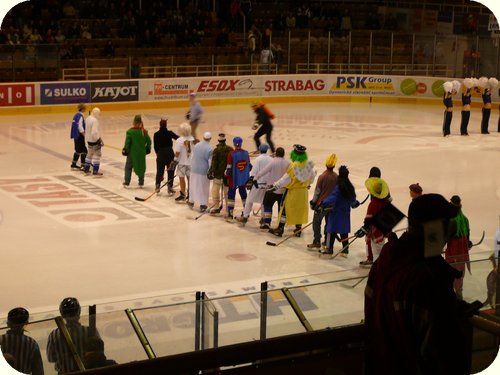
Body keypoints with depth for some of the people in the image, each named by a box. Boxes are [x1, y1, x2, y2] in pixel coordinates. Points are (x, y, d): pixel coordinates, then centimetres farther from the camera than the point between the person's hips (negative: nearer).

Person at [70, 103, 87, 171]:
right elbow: (80, 128, -23)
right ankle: (83, 165, -7)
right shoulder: (80, 116, -18)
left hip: (75, 136, 10)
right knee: (83, 150, -6)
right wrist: (85, 136, -18)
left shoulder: (76, 115, 11)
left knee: (78, 150, 20)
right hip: (80, 136, -10)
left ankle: (73, 164, 28)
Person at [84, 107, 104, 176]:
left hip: (89, 139, 9)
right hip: (94, 140, -9)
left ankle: (86, 169, 28)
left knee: (90, 154, 21)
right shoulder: (95, 120, -22)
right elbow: (94, 132, -28)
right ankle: (95, 171, -2)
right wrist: (99, 140, -20)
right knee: (97, 155, -2)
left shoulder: (88, 119, 7)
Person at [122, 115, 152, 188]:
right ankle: (141, 183, 19)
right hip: (142, 153, 3)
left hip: (132, 152, -2)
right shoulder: (144, 131, -5)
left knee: (128, 167, 12)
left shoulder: (130, 131, -15)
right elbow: (148, 141, 2)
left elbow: (127, 142, -14)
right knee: (141, 167, 15)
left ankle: (126, 182, 12)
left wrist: (125, 150, -2)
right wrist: (147, 149, 18)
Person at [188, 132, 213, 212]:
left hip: (194, 170, 5)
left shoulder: (196, 145, -1)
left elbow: (193, 156, 10)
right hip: (204, 171, -4)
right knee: (204, 188, 8)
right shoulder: (210, 149, -16)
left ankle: (191, 201, 36)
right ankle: (203, 205, 9)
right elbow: (210, 163, -15)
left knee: (193, 186, 21)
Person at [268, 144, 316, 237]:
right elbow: (312, 175, 12)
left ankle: (280, 229, 8)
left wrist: (276, 186, -17)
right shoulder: (308, 164, -3)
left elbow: (286, 178, -22)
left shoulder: (294, 166, -22)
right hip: (303, 191, 6)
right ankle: (298, 230, 22)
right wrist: (309, 184, 31)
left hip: (292, 191, -6)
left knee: (285, 209, 4)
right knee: (300, 209, 16)